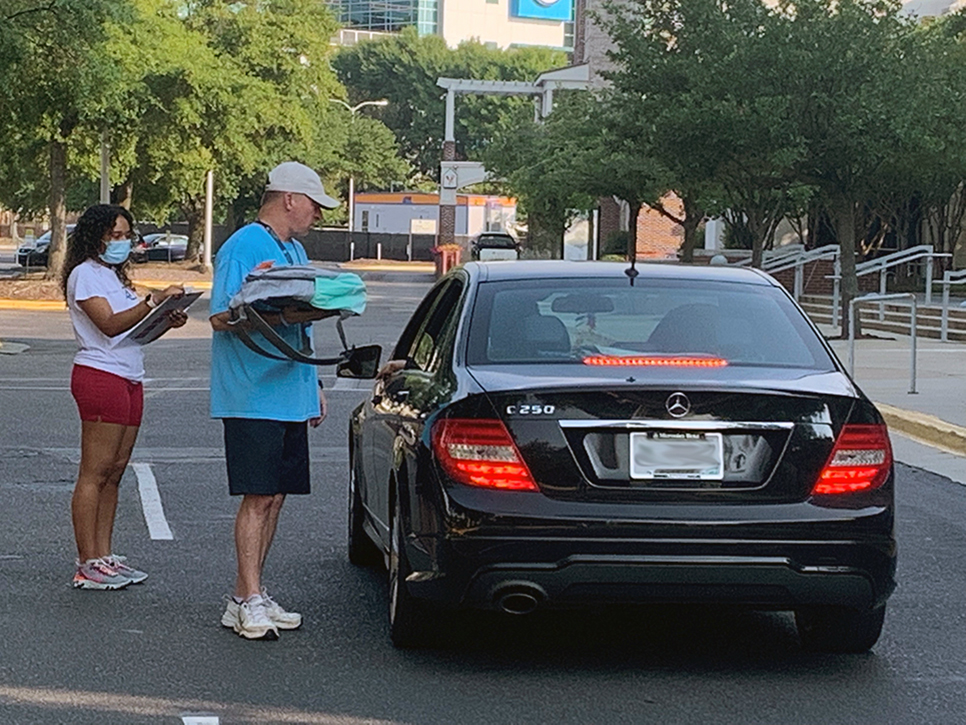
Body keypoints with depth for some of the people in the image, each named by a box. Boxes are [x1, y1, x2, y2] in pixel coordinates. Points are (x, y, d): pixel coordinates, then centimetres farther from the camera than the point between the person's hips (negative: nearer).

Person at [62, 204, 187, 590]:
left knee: (114, 471, 7)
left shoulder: (113, 275, 23)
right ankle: (87, 565, -8)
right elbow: (109, 325, -19)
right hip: (100, 376, -10)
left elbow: (134, 328, 23)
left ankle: (103, 556, 9)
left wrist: (167, 320, 5)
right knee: (95, 473, -8)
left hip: (129, 378, 10)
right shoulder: (85, 274, -7)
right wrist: (153, 301, -30)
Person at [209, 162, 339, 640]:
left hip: (290, 397, 9)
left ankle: (247, 595, 15)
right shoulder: (243, 247, -10)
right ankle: (249, 602, -6)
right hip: (253, 398, -9)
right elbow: (222, 318, -16)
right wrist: (283, 314, -26)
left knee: (274, 496, 9)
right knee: (258, 497, -9)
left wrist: (313, 385, 21)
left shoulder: (295, 252, 19)